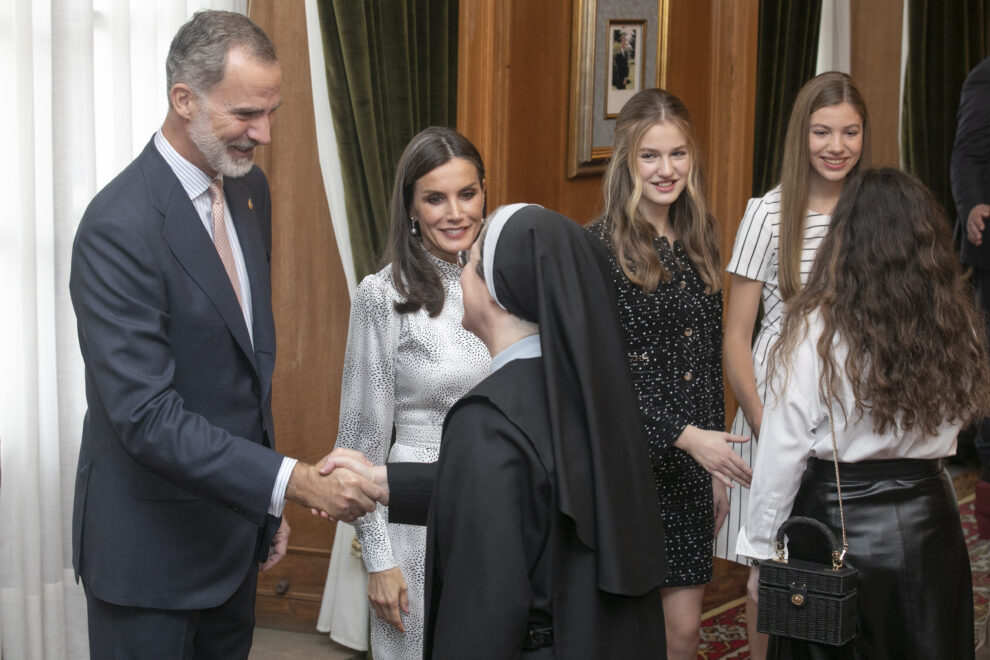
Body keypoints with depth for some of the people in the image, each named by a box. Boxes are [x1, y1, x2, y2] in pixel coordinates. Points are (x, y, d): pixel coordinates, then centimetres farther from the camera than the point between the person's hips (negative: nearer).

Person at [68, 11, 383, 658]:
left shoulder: (250, 187, 3)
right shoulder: (119, 228, -23)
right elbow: (146, 416, -27)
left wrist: (268, 502, 13)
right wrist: (293, 481, -33)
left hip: (235, 522, 8)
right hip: (150, 542, -7)